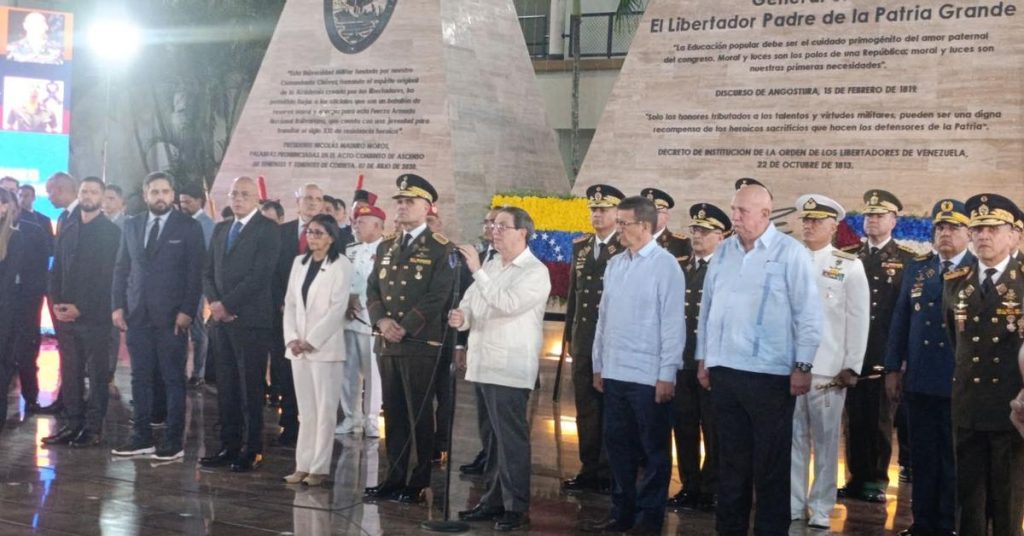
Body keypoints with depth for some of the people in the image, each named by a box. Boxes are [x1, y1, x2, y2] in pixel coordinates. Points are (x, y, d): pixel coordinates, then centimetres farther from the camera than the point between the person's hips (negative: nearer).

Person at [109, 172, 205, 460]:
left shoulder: (188, 227, -1)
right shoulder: (132, 225, 11)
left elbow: (195, 273, -4)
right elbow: (121, 268, 13)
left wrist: (187, 311, -12)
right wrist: (118, 306, 4)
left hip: (172, 316, -4)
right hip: (137, 314, 4)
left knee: (173, 379, 1)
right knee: (140, 377, 7)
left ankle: (174, 441, 6)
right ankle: (142, 437, 15)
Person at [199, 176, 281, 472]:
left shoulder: (267, 230, -5)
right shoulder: (221, 229, 17)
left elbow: (260, 275, -13)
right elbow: (208, 271, 15)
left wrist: (228, 305, -13)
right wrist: (214, 302, -3)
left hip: (250, 319, -6)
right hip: (222, 318, 6)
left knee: (250, 386, -3)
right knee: (226, 386, 8)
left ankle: (252, 450, 4)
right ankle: (229, 445, 14)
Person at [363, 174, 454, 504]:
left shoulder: (440, 249, -4)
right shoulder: (385, 247, 17)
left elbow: (438, 296, -12)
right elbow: (372, 289, 12)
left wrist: (404, 327, -15)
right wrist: (381, 320, -7)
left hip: (421, 344, -6)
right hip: (386, 344, 6)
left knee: (419, 416, -1)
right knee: (393, 414, 10)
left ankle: (421, 482, 7)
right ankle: (394, 478, 17)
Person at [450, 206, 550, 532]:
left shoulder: (535, 271, -7)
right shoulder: (491, 267, 17)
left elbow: (507, 303, -21)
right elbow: (471, 302, 17)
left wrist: (477, 271, -20)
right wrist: (462, 317, -6)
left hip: (511, 368, -7)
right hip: (485, 363, 7)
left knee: (511, 438, -5)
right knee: (496, 437, 14)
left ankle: (516, 508, 1)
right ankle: (494, 500, 21)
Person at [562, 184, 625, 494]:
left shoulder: (628, 249, -7)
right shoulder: (580, 247, 13)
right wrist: (569, 335, 14)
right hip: (583, 340, 6)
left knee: (611, 409, 2)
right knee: (586, 407, 10)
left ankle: (610, 472, 11)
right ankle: (589, 469, 19)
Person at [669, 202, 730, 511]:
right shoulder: (681, 269, 14)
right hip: (681, 359, 6)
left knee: (713, 430, 2)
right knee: (684, 427, 10)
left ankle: (711, 491, 11)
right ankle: (690, 487, 19)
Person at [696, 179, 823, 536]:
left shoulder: (791, 253, -6)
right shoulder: (723, 251, 10)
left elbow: (808, 314, -7)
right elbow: (708, 307, 15)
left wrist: (803, 366, -10)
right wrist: (703, 358, 15)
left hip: (770, 375, -5)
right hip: (724, 372, 5)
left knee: (770, 464, 3)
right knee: (731, 459, 13)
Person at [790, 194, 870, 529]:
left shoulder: (849, 267, 1)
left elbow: (858, 320, -2)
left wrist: (851, 367, -6)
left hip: (828, 370, -2)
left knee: (825, 442, 3)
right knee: (793, 440, 7)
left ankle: (820, 512, 13)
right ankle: (793, 507, 17)